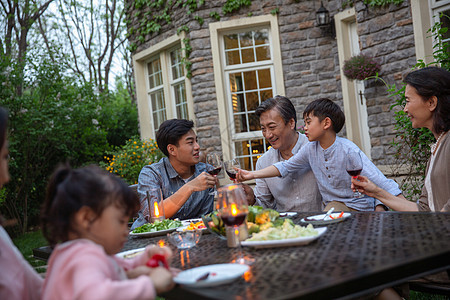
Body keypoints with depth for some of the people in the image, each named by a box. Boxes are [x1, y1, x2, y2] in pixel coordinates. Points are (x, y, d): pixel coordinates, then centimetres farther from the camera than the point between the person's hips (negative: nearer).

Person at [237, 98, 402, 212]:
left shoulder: (348, 150, -19)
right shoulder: (310, 149, 0)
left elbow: (376, 177, -22)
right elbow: (285, 167, 8)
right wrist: (252, 174, 1)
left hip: (359, 208, -5)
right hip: (334, 204, 5)